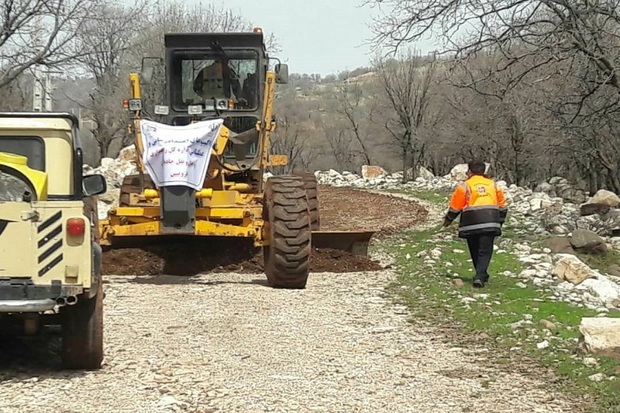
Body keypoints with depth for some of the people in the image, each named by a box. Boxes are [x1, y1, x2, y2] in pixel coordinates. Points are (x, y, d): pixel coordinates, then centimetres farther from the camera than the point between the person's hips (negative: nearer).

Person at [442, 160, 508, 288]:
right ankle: (480, 277, -18)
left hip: (471, 224, -2)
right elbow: (502, 205, 17)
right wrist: (500, 222, 29)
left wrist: (448, 220, 19)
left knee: (475, 251, 14)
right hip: (490, 223, 2)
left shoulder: (465, 185, 1)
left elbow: (455, 206, 3)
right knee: (485, 251, -2)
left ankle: (481, 275, 23)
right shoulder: (493, 184, 13)